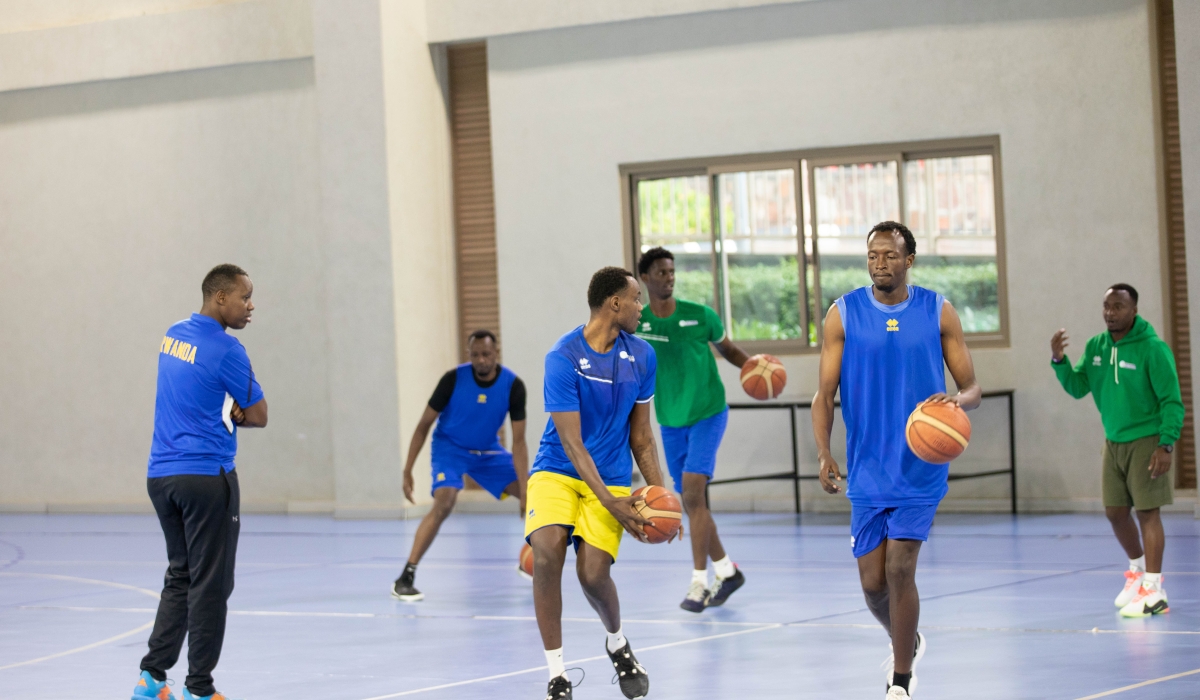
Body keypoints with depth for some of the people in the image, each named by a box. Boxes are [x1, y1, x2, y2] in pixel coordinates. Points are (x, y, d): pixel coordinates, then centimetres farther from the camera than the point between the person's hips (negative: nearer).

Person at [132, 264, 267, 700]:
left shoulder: (173, 336, 11)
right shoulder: (225, 349, -13)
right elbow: (258, 416, -6)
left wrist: (227, 410, 5)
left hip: (161, 476, 8)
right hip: (206, 476, -8)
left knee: (179, 577, 16)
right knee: (210, 583, -2)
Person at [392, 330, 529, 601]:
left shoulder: (513, 385, -18)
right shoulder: (454, 379, -23)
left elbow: (518, 442, -17)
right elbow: (424, 425, -12)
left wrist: (525, 492, -24)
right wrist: (407, 471, -16)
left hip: (488, 451, 4)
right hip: (451, 447, -4)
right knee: (445, 501, -29)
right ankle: (405, 578, -29)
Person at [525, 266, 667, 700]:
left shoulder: (641, 356, 1)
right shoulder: (563, 357, -16)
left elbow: (640, 435, 10)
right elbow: (571, 442, -18)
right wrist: (610, 503, -26)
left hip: (611, 478, 3)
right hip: (557, 471, -3)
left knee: (593, 572, -17)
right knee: (546, 550, -27)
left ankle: (617, 643, 18)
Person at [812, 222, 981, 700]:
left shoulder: (938, 313, 0)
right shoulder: (843, 315, 0)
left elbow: (972, 387, 2)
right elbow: (825, 395, 0)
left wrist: (958, 400, -22)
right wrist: (824, 453, -16)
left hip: (920, 467, -2)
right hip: (867, 469, 2)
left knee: (899, 570, -11)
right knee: (872, 581, 3)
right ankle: (907, 642, 36)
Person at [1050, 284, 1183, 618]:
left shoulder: (1152, 348, -15)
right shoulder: (1096, 347, 4)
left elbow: (1172, 401, -14)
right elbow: (1078, 388, 6)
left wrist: (1166, 445, -21)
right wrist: (1059, 361, -11)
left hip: (1146, 440, -7)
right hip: (1114, 441, 7)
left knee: (1147, 511, -9)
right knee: (1115, 512, 11)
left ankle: (1153, 590, -7)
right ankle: (1138, 569, 33)